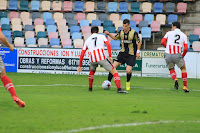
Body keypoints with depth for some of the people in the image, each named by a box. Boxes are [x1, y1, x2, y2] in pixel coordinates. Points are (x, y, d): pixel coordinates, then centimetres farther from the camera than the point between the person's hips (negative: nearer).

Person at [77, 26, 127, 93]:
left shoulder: (87, 40, 25)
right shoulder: (102, 36, 20)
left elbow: (82, 54, 22)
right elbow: (108, 44, 0)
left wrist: (80, 66, 26)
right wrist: (110, 56, -2)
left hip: (93, 59, 3)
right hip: (102, 58, -3)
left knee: (92, 71, 36)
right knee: (114, 71, 3)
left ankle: (90, 88, 39)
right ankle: (119, 89, -11)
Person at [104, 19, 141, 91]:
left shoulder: (134, 33, -13)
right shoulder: (121, 32, 0)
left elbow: (139, 42, -1)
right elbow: (115, 38, 19)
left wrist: (138, 52, -6)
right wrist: (109, 34, 4)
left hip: (131, 54, -4)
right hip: (123, 52, 4)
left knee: (128, 71, -15)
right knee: (113, 66, -7)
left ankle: (128, 82, 17)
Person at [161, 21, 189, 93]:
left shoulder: (169, 33, 7)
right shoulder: (184, 35, 10)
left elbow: (162, 42, -4)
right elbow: (186, 48, 1)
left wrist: (168, 47, 12)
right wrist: (182, 56, 16)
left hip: (168, 55, 0)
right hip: (177, 55, 0)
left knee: (171, 69, 22)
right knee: (183, 69, 20)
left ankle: (175, 80, -8)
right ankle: (185, 86, 13)